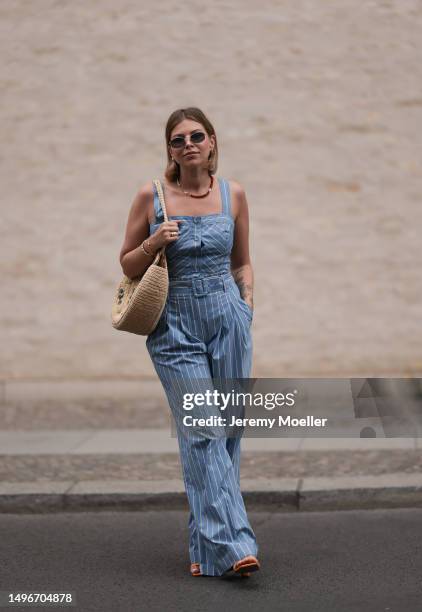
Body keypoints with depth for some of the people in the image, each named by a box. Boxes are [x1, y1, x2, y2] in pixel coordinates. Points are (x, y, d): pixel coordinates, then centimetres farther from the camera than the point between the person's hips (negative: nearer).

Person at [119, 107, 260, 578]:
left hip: (228, 322, 2)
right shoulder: (151, 196, -2)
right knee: (201, 432, -12)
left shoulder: (232, 194, 5)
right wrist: (153, 242, -13)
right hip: (175, 328, -2)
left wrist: (247, 301, 4)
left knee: (226, 430, 3)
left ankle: (206, 546, 16)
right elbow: (128, 266, 5)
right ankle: (232, 545, -16)